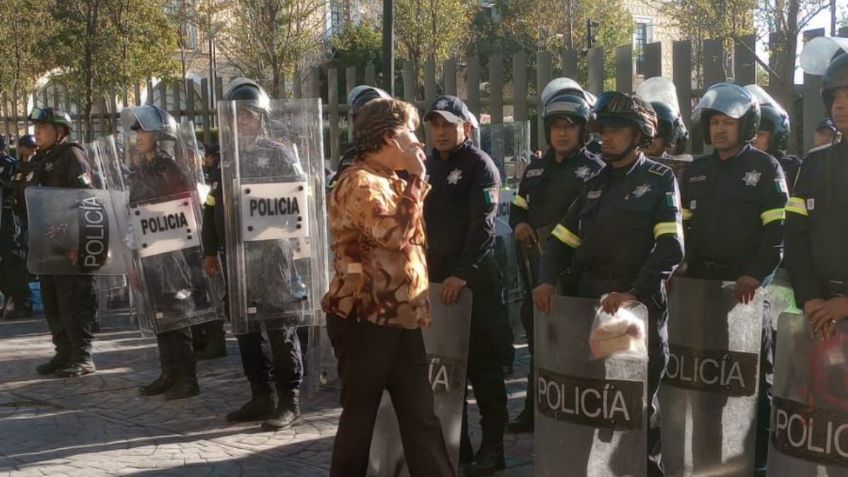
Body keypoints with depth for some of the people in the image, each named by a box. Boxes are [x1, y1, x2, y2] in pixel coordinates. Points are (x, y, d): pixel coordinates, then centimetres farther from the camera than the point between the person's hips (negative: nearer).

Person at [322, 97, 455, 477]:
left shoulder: (388, 181, 18)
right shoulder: (359, 182, -12)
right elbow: (394, 233, -25)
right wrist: (417, 178, -16)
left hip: (398, 319, 9)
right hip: (364, 320, -9)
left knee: (421, 417, 6)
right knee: (359, 417, 2)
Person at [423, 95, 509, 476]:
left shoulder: (480, 166, -7)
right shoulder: (428, 166, 15)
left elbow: (483, 225, -18)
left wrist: (462, 273, -26)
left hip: (474, 279, -6)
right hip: (436, 276, 7)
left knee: (483, 368, 0)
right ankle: (454, 444, 20)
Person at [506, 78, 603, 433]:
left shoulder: (594, 170, -4)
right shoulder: (536, 169, 16)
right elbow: (517, 206, 23)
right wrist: (518, 224, 1)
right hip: (536, 267, 7)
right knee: (538, 340, 14)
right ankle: (534, 409, 25)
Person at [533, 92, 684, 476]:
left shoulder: (660, 179, -2)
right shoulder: (596, 183, 15)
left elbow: (671, 247, -14)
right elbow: (562, 238, 14)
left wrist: (634, 293, -26)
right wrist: (548, 280, -5)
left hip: (639, 306, -5)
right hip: (587, 301, 5)